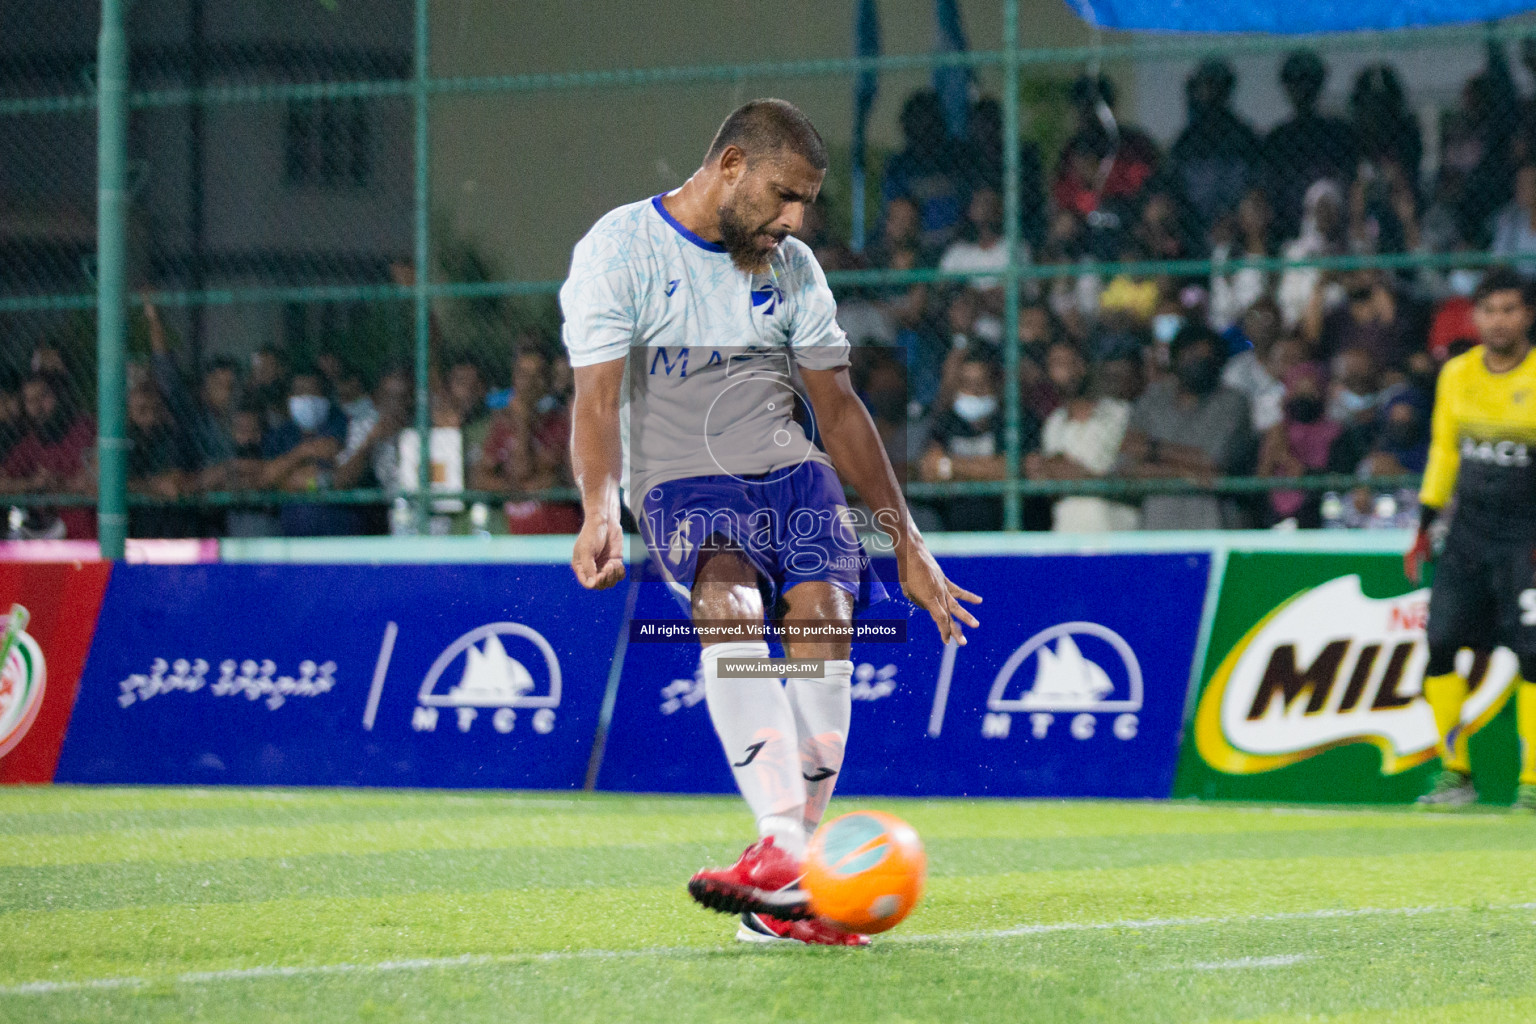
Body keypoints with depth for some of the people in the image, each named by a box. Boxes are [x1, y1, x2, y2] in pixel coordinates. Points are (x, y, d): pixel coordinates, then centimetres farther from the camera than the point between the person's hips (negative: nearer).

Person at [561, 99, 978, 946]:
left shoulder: (791, 268, 13)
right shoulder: (620, 249, -3)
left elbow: (838, 410, 18)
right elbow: (597, 398, -13)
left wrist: (906, 543, 16)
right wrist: (598, 513, -31)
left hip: (789, 472, 4)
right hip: (680, 485, -4)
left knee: (825, 612, -23)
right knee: (730, 604, -33)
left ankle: (784, 898, -23)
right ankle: (783, 844, -47)